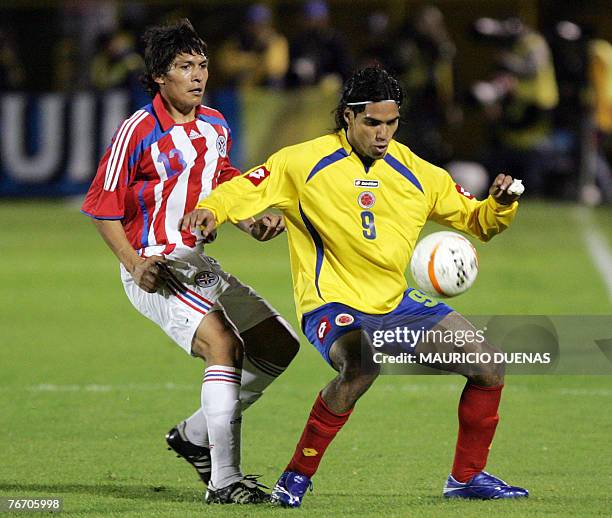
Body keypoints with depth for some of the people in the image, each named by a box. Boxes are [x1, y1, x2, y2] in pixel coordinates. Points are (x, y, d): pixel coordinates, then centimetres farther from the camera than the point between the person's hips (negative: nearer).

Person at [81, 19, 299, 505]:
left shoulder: (215, 127, 9)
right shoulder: (138, 131, -14)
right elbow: (102, 207, -10)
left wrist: (252, 222, 5)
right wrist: (134, 263, -22)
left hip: (198, 263, 8)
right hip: (155, 272, -8)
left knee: (280, 346, 7)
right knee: (224, 343, -27)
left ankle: (196, 433, 20)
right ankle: (224, 480, -26)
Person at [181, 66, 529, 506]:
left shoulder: (415, 172, 6)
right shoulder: (304, 163, -5)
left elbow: (475, 219, 13)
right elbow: (247, 189, -3)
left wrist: (499, 206, -8)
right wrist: (212, 209, -24)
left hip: (396, 303, 6)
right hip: (332, 304, -6)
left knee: (488, 366, -3)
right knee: (362, 364, -38)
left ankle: (467, 476, 18)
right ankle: (298, 475, -20)